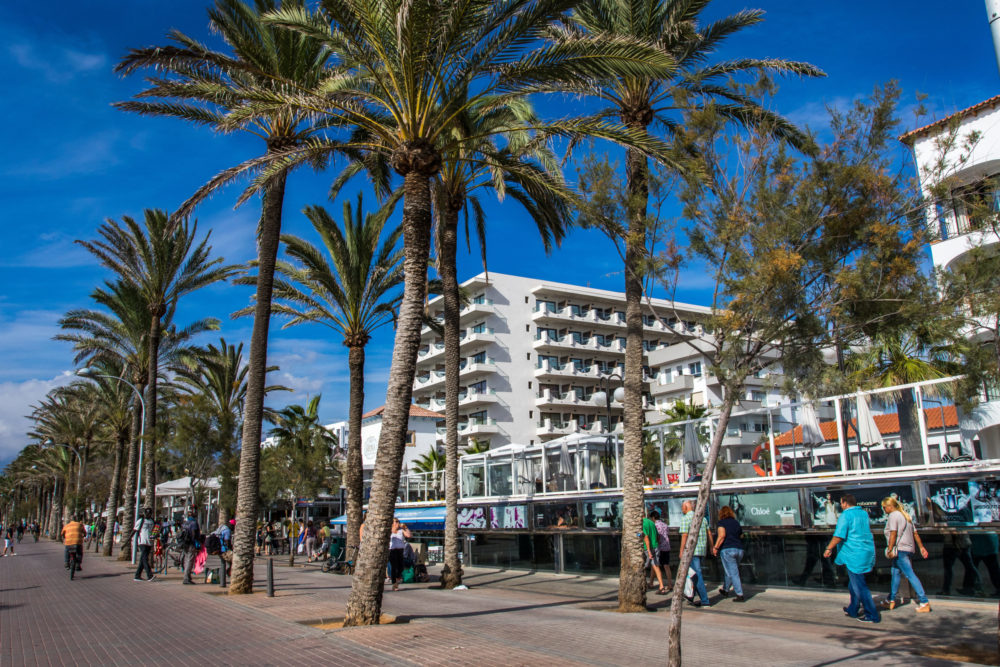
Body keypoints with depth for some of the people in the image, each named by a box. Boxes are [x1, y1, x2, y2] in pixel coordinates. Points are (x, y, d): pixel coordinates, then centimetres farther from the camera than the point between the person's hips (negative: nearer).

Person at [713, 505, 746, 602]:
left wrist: (715, 547, -12)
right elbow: (741, 536, 19)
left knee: (733, 573, -4)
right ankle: (725, 590, 34)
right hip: (739, 549, 6)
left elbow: (722, 535, -16)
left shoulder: (721, 523, -3)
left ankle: (740, 595, -8)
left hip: (727, 549, -6)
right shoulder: (736, 523, 14)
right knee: (728, 571, 21)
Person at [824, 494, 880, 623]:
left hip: (854, 555, -9)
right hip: (868, 552, 9)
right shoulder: (864, 513, 10)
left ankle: (873, 615, 2)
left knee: (859, 586, -1)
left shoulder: (846, 515, -14)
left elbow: (839, 536, -18)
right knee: (854, 584, 20)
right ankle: (852, 610, 29)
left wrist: (829, 549, -8)